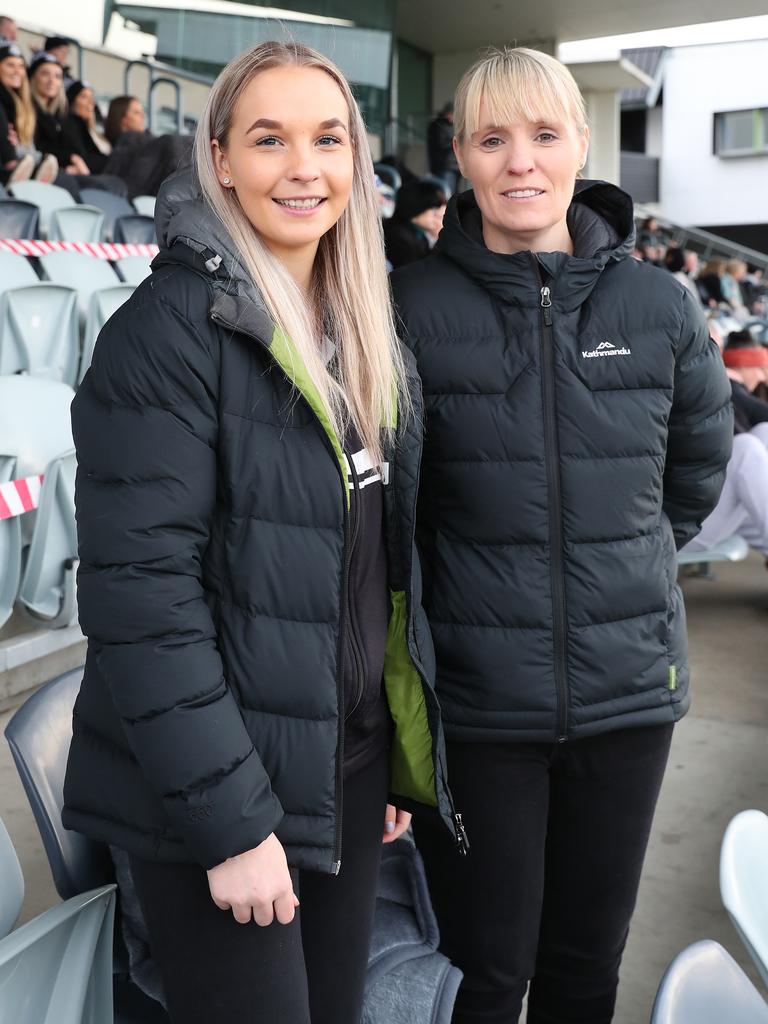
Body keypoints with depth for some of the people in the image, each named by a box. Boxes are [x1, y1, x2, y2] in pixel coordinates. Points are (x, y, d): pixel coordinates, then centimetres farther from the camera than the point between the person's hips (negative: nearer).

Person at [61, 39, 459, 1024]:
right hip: (217, 794, -6)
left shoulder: (367, 335, 8)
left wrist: (399, 759, 13)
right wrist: (228, 820, -19)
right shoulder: (171, 327, -15)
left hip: (352, 765, 7)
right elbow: (139, 589, -20)